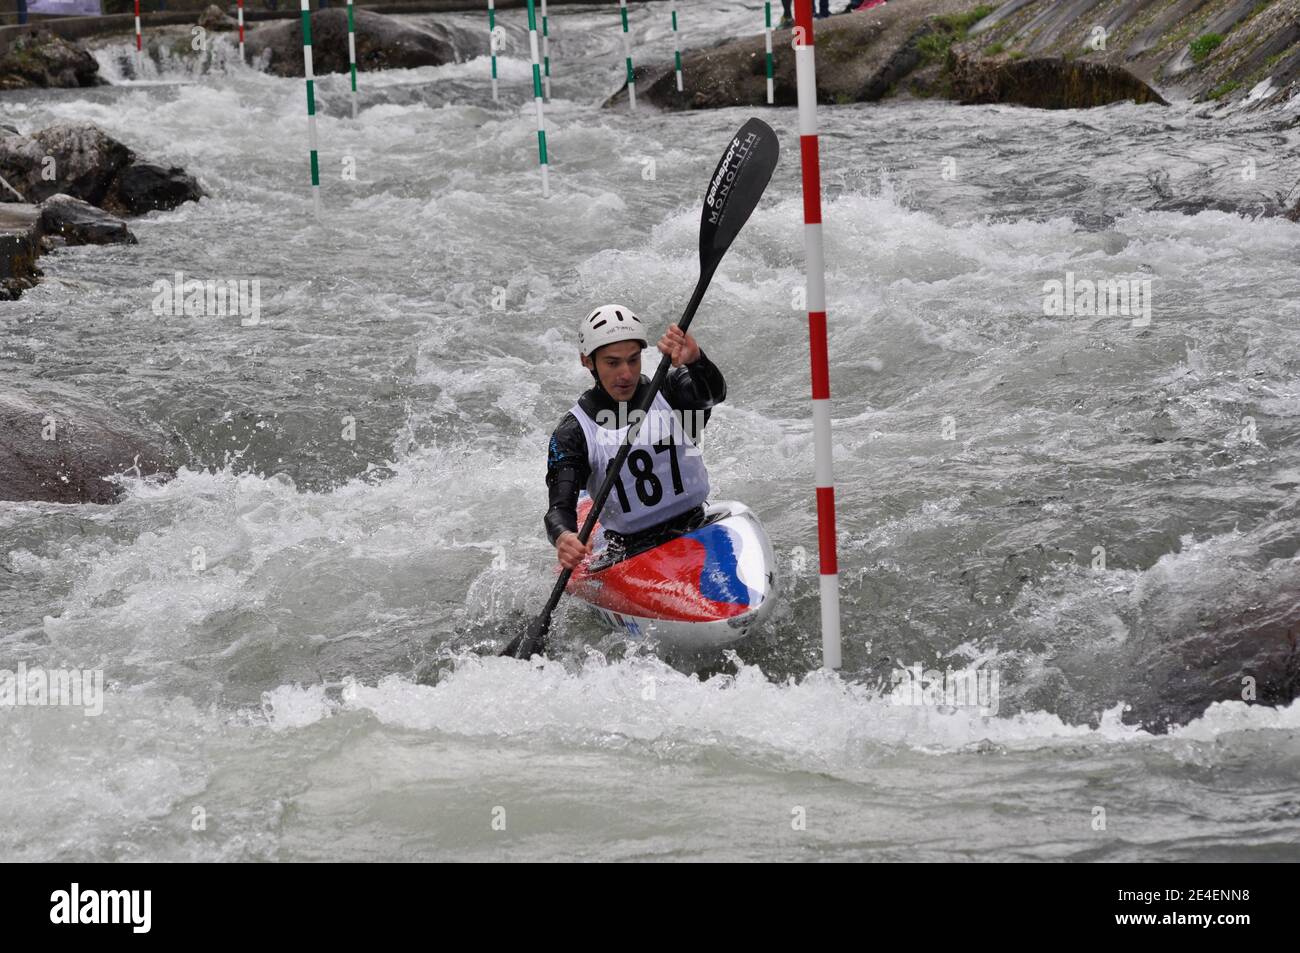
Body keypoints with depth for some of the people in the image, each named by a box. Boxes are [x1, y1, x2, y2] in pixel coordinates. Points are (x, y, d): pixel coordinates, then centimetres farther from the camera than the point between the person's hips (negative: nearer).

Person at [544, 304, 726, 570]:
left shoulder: (669, 392, 3)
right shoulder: (571, 433, -1)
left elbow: (714, 393, -19)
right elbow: (560, 509, -10)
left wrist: (694, 359, -42)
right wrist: (563, 537, -35)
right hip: (629, 551, 0)